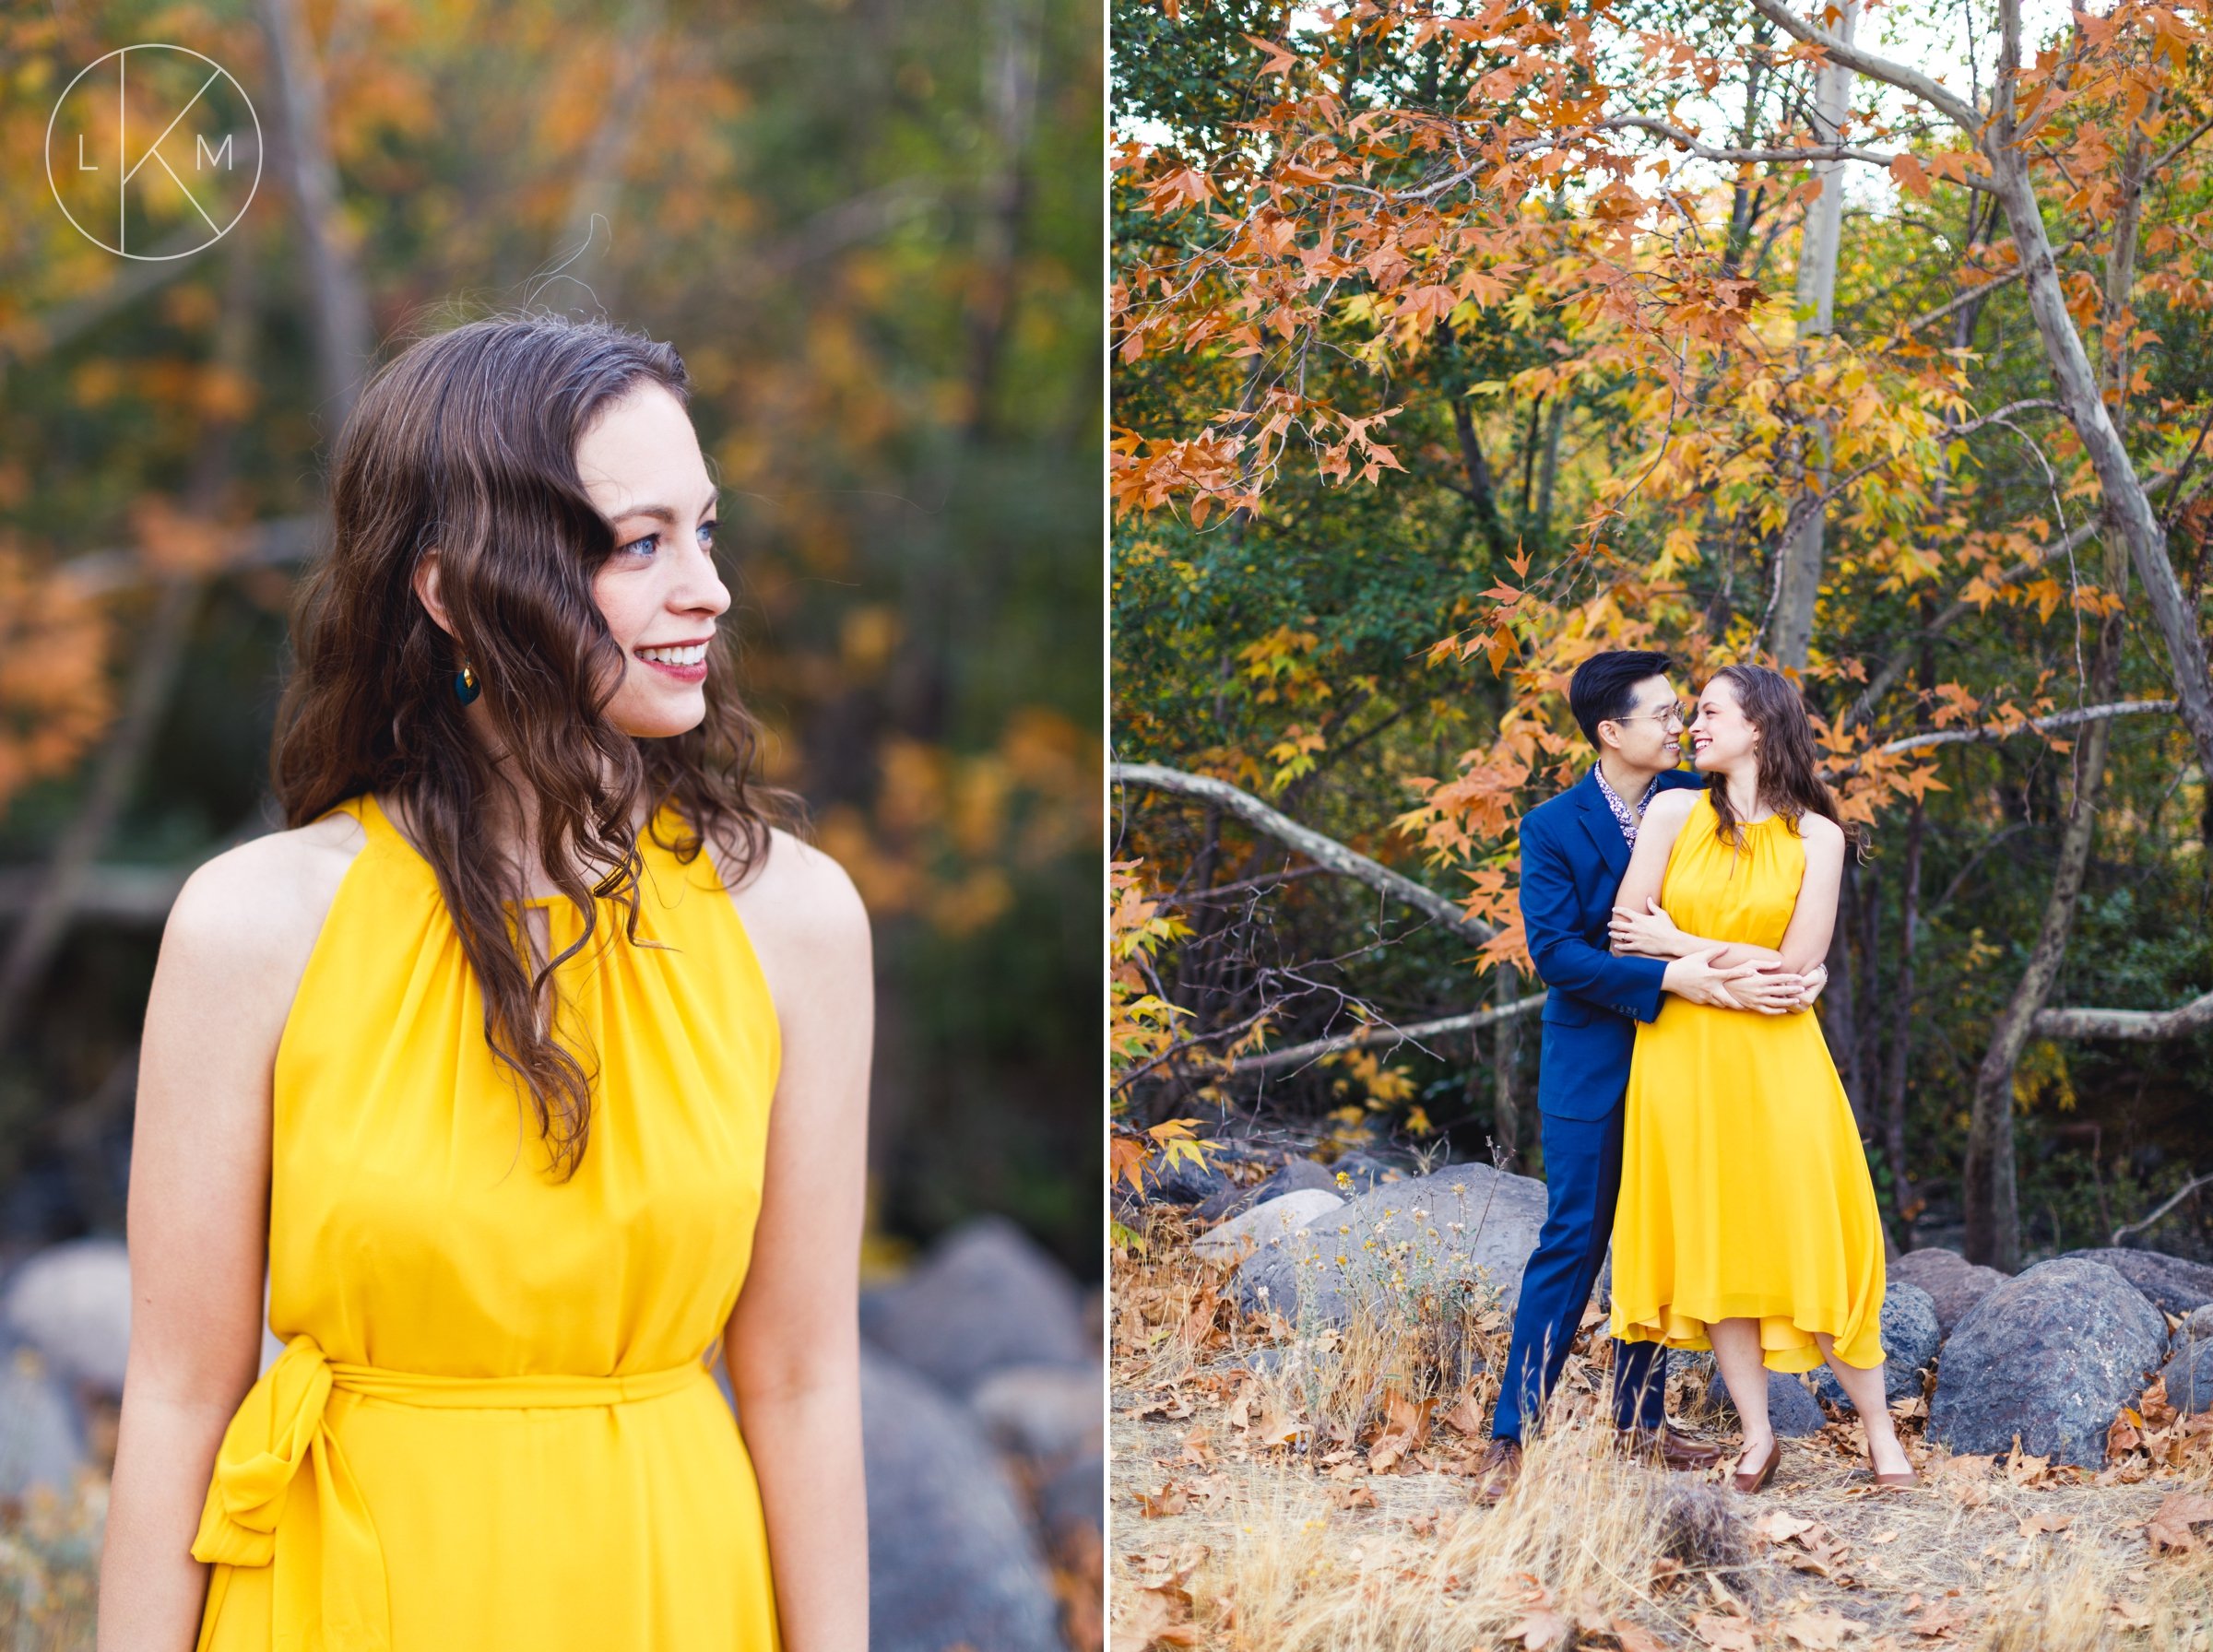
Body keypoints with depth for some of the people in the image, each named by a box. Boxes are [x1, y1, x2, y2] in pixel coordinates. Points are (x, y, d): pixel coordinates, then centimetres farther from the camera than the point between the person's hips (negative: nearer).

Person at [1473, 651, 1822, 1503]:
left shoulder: (1694, 801, 3)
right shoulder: (1553, 827, -9)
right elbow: (1555, 950, -17)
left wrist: (1803, 967, -17)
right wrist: (1669, 978, -27)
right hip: (1593, 1057, -4)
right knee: (1573, 1239, -6)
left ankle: (1640, 1416, 21)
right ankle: (1510, 1437, -1)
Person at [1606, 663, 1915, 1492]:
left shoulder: (1816, 835, 0)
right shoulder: (1673, 814, 3)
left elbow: (1799, 963, -8)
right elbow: (1623, 937, -3)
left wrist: (1680, 946, -6)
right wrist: (1738, 969, -4)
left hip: (1777, 1059, -1)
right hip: (1683, 1054, 2)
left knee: (1811, 1237, -2)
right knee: (1709, 1239, 2)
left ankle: (1880, 1432, 7)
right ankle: (1757, 1435, 10)